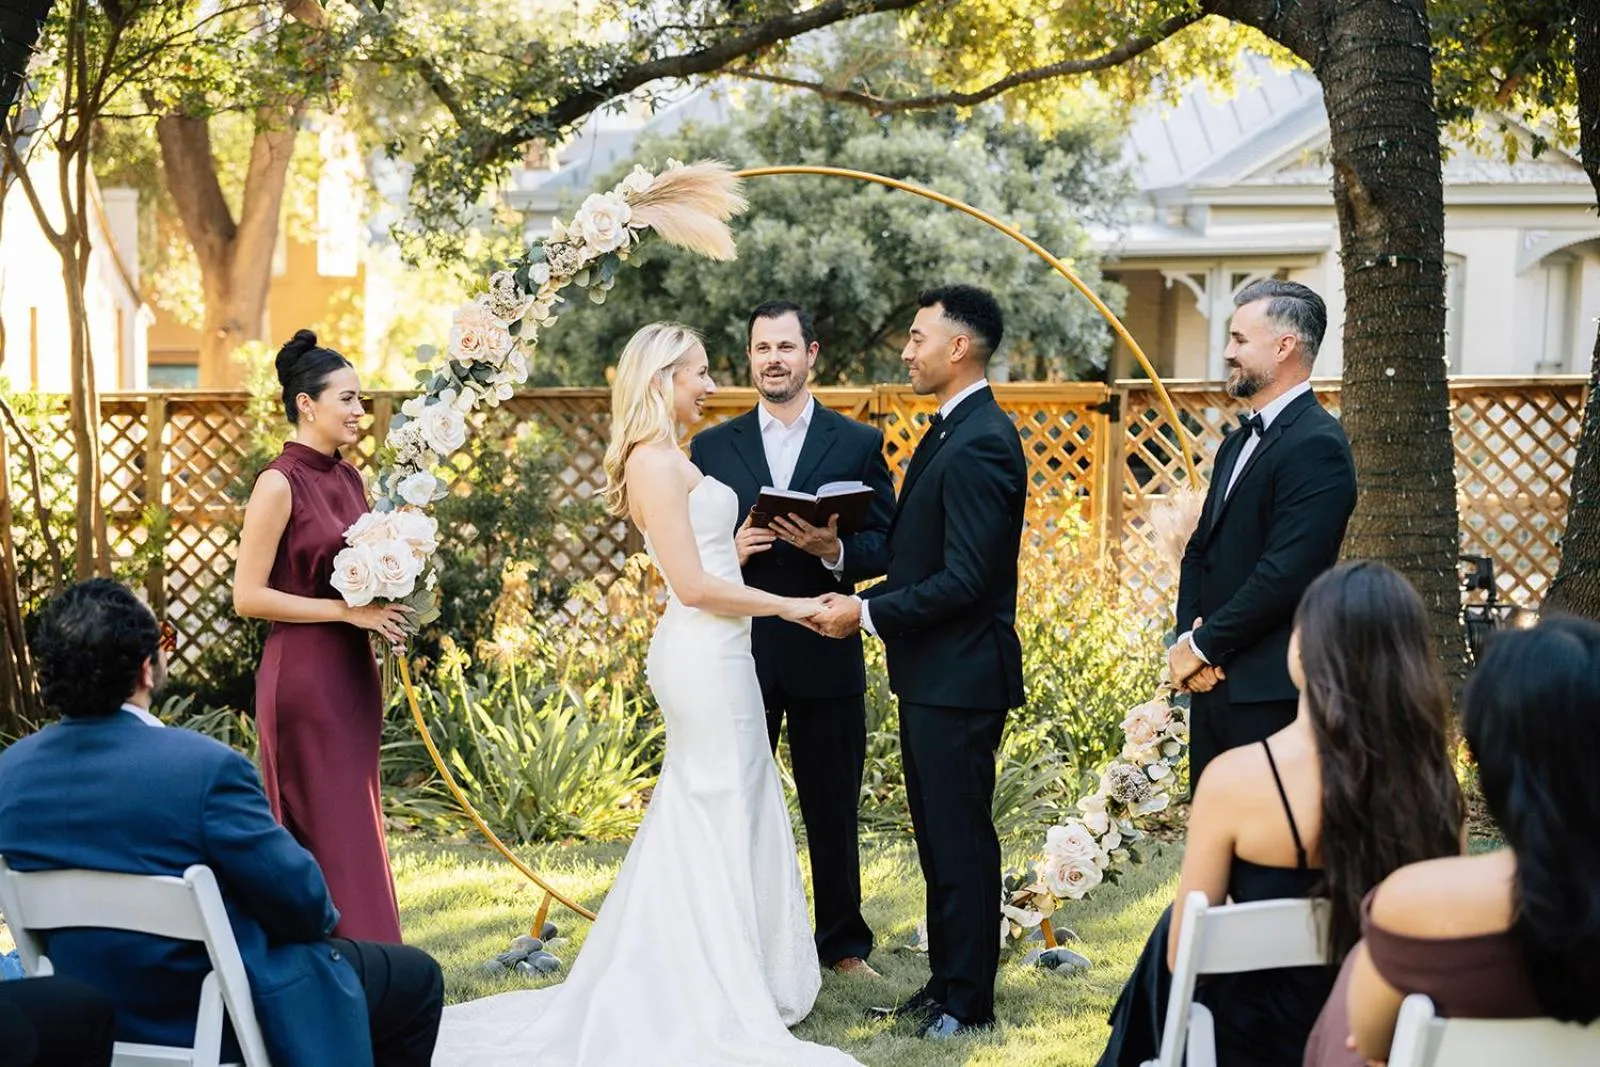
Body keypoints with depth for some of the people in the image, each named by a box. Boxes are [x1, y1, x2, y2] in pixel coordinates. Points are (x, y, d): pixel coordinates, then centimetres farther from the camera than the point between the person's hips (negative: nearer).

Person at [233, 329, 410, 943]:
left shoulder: (350, 480, 11)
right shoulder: (279, 484, -11)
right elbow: (248, 596, -14)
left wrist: (388, 604, 3)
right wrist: (345, 610, -16)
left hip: (353, 671, 8)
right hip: (303, 675, -8)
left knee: (357, 823, 10)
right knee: (322, 829, -4)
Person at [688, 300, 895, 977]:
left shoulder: (859, 444, 5)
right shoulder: (712, 448, 7)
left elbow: (886, 546, 0)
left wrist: (834, 549, -19)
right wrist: (730, 551, -14)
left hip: (825, 658, -1)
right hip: (738, 654, 1)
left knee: (833, 810, 8)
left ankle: (843, 945, 20)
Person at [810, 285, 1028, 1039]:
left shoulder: (979, 444, -19)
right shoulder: (951, 433, 14)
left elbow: (966, 579, -23)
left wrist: (869, 613, -16)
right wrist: (860, 591, 9)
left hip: (959, 678, -10)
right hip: (931, 674, 10)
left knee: (960, 842, -1)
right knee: (938, 839, 16)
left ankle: (968, 1002, 9)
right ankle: (945, 984, 26)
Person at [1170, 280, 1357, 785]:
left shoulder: (1317, 445, -14)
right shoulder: (1239, 441, 17)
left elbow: (1286, 573, -22)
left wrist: (1204, 645, -13)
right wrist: (1188, 638, 1)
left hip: (1271, 692, -9)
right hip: (1215, 681, 9)